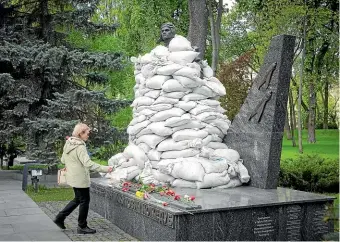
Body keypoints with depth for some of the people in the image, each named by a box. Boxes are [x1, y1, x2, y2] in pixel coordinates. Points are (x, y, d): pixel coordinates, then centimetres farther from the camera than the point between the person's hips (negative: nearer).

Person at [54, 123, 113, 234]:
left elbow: (63, 160, 16)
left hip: (73, 177, 9)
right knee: (84, 201, 5)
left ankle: (60, 217, 26)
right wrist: (105, 169, -30)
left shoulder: (68, 143, 6)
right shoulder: (80, 146, -23)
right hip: (80, 178, -9)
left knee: (78, 199, 23)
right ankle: (82, 227, 15)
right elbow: (88, 164, -30)